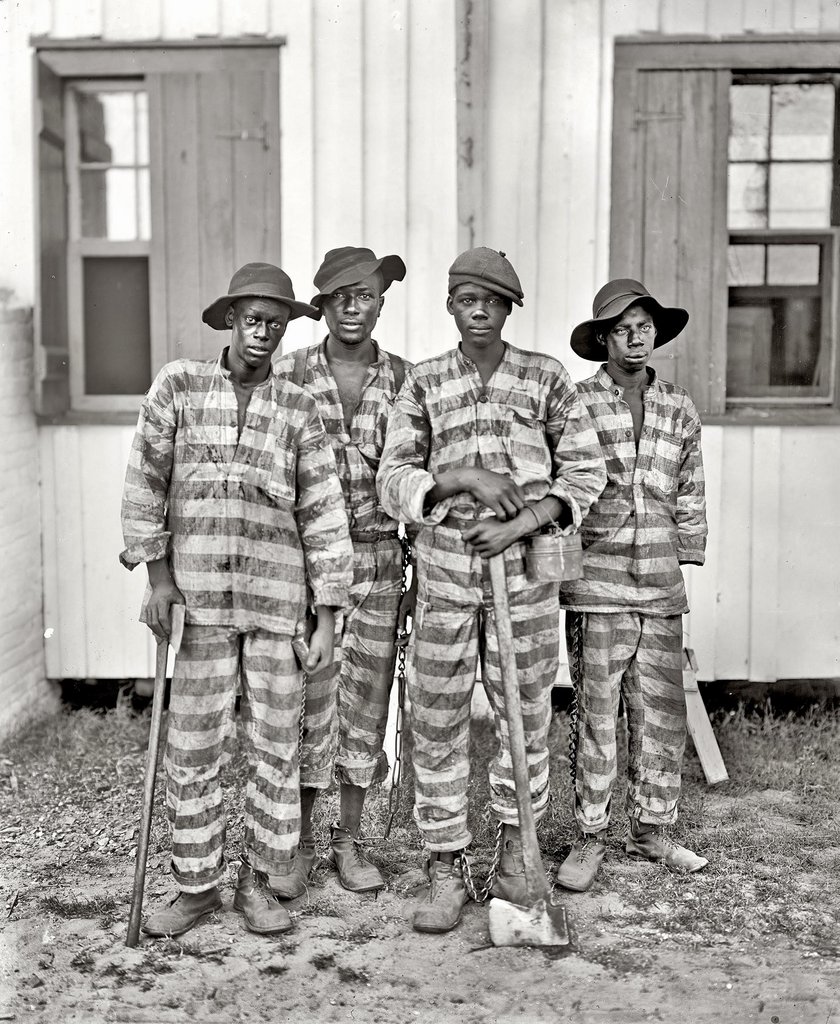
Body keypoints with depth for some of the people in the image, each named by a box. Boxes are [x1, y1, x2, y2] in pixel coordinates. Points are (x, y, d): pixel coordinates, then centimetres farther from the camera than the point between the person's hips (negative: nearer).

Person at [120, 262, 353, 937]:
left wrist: (327, 618, 0)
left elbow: (323, 514, 3)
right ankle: (197, 887, 19)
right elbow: (145, 481, 2)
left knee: (277, 742, 5)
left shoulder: (298, 409, 6)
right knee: (193, 745, 3)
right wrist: (157, 573, -6)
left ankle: (258, 881, 20)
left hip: (277, 596, 1)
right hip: (197, 592, -1)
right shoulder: (179, 384, 5)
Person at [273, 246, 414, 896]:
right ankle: (299, 846, 18)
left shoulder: (402, 380, 7)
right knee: (306, 703, 2)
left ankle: (349, 842, 23)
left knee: (366, 702, 8)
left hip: (378, 559, 2)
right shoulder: (290, 374, 1)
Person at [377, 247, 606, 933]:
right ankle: (446, 868, 15)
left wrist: (518, 524, -12)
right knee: (437, 721, 2)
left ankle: (516, 849, 29)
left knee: (526, 711, 9)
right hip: (444, 571, 0)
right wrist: (463, 476, -17)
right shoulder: (424, 383, 5)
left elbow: (584, 470, 0)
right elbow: (394, 478, -1)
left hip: (525, 566, 0)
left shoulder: (546, 378, 3)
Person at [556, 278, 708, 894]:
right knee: (596, 716, 1)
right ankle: (590, 839, 14)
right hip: (595, 586, -4)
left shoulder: (680, 409, 12)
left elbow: (690, 496, 18)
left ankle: (651, 831, 24)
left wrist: (685, 564, 14)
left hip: (660, 588, 4)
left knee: (663, 715, 9)